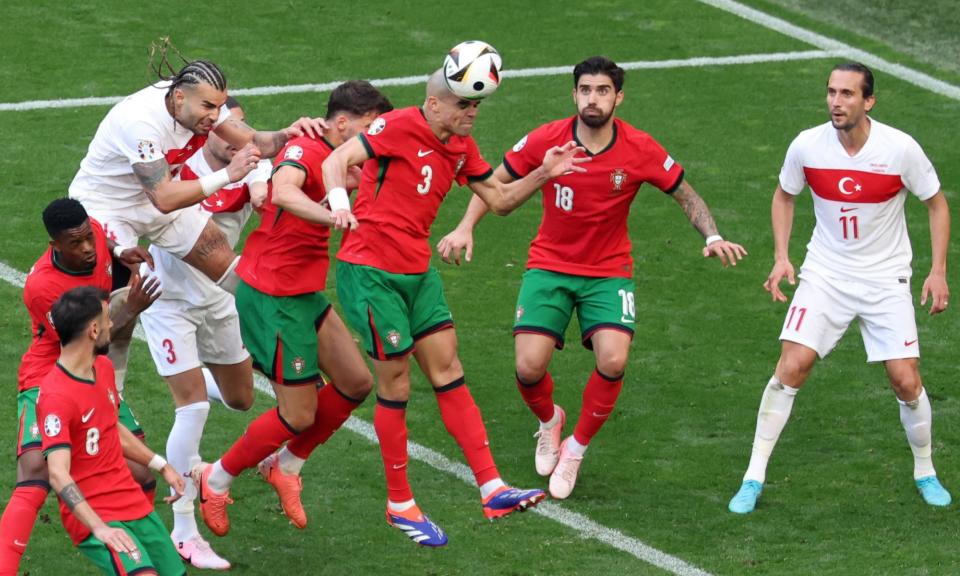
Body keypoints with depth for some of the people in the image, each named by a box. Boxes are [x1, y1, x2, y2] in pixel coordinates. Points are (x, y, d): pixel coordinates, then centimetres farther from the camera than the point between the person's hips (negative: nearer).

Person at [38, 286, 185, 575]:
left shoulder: (104, 367, 8)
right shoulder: (56, 397, -21)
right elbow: (58, 475, -30)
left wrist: (161, 465, 29)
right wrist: (100, 528, -39)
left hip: (135, 504, 9)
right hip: (94, 518, -9)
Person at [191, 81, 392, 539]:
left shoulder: (329, 159, 10)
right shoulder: (303, 150, -20)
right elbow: (284, 192, -41)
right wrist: (334, 215, -57)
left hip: (304, 295, 10)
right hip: (273, 298, -10)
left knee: (356, 383, 9)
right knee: (299, 414, -3)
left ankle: (285, 466, 27)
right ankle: (215, 481, 17)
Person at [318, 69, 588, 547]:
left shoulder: (461, 147, 8)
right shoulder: (400, 127, -16)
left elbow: (500, 199, 16)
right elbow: (337, 161, -25)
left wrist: (543, 174, 0)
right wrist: (339, 202, -45)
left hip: (417, 271, 8)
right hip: (370, 273, -8)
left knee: (449, 375, 3)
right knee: (396, 386, -1)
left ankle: (492, 490, 2)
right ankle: (400, 505, 12)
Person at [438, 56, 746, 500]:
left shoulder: (640, 150, -12)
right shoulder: (545, 140, -11)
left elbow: (686, 195, 2)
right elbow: (496, 182, 3)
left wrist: (712, 238, -14)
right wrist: (466, 227, -8)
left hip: (609, 272, 0)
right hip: (549, 267, 0)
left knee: (612, 361, -23)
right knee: (529, 367, -15)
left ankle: (575, 448, 4)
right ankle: (550, 421, 24)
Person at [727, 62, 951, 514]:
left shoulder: (900, 149, -17)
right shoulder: (807, 146, -12)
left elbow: (937, 204, -1)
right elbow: (784, 195, 9)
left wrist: (938, 271, -7)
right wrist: (781, 257, -1)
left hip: (886, 281, -1)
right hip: (824, 274, 1)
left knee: (906, 381, -6)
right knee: (791, 367, -13)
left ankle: (925, 472, 20)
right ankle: (754, 478, -3)